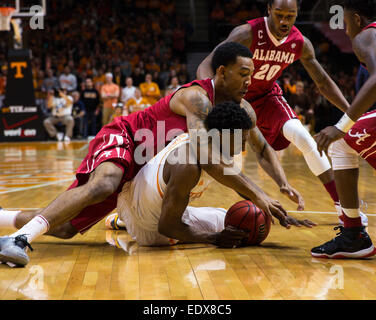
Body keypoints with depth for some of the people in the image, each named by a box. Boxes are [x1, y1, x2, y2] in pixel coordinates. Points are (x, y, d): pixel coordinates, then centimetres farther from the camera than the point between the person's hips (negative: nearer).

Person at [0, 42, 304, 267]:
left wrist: (284, 185, -8)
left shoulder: (241, 108, 1)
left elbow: (264, 149, 11)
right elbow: (207, 159, -37)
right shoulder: (197, 97, -26)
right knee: (103, 185, -42)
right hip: (122, 137, -8)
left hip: (142, 167, 8)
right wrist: (257, 195, -37)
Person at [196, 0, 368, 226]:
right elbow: (205, 67, -34)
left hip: (267, 97, 2)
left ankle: (342, 206, -11)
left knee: (303, 138, -18)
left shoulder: (301, 44, -15)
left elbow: (323, 83, 0)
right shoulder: (247, 34, -29)